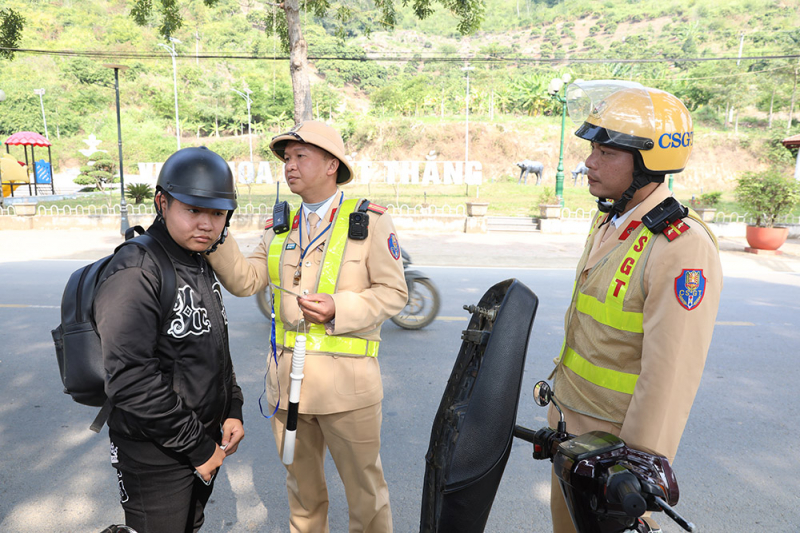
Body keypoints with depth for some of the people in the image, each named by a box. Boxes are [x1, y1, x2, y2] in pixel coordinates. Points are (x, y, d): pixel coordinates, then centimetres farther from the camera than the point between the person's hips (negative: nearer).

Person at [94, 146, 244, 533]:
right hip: (155, 458, -8)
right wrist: (196, 446, -19)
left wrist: (232, 410, 4)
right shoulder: (135, 272, -21)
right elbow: (130, 380, -26)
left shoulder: (201, 268, 6)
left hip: (206, 445, 8)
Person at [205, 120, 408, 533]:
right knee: (302, 485, 22)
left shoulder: (370, 220, -5)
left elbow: (393, 293, -6)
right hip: (287, 379, 5)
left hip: (347, 381, -4)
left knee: (364, 486, 11)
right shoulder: (280, 226, 10)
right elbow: (244, 281, 1)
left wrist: (339, 309, -20)